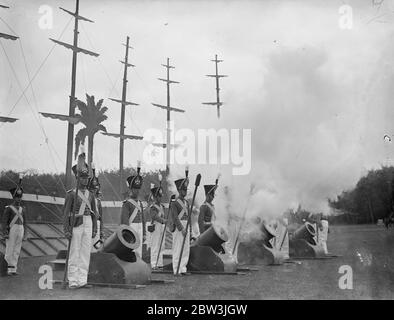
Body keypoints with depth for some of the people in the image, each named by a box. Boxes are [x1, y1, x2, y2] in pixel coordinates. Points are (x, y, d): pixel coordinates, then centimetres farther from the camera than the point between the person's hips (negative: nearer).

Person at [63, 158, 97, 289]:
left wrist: (94, 229, 8)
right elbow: (66, 213, -7)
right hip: (75, 225, -5)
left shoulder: (90, 195, 13)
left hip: (88, 225, 5)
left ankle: (82, 280, 6)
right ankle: (72, 281, 2)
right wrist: (67, 230, -15)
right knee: (74, 254, -3)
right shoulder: (71, 194, -3)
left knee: (86, 253, 2)